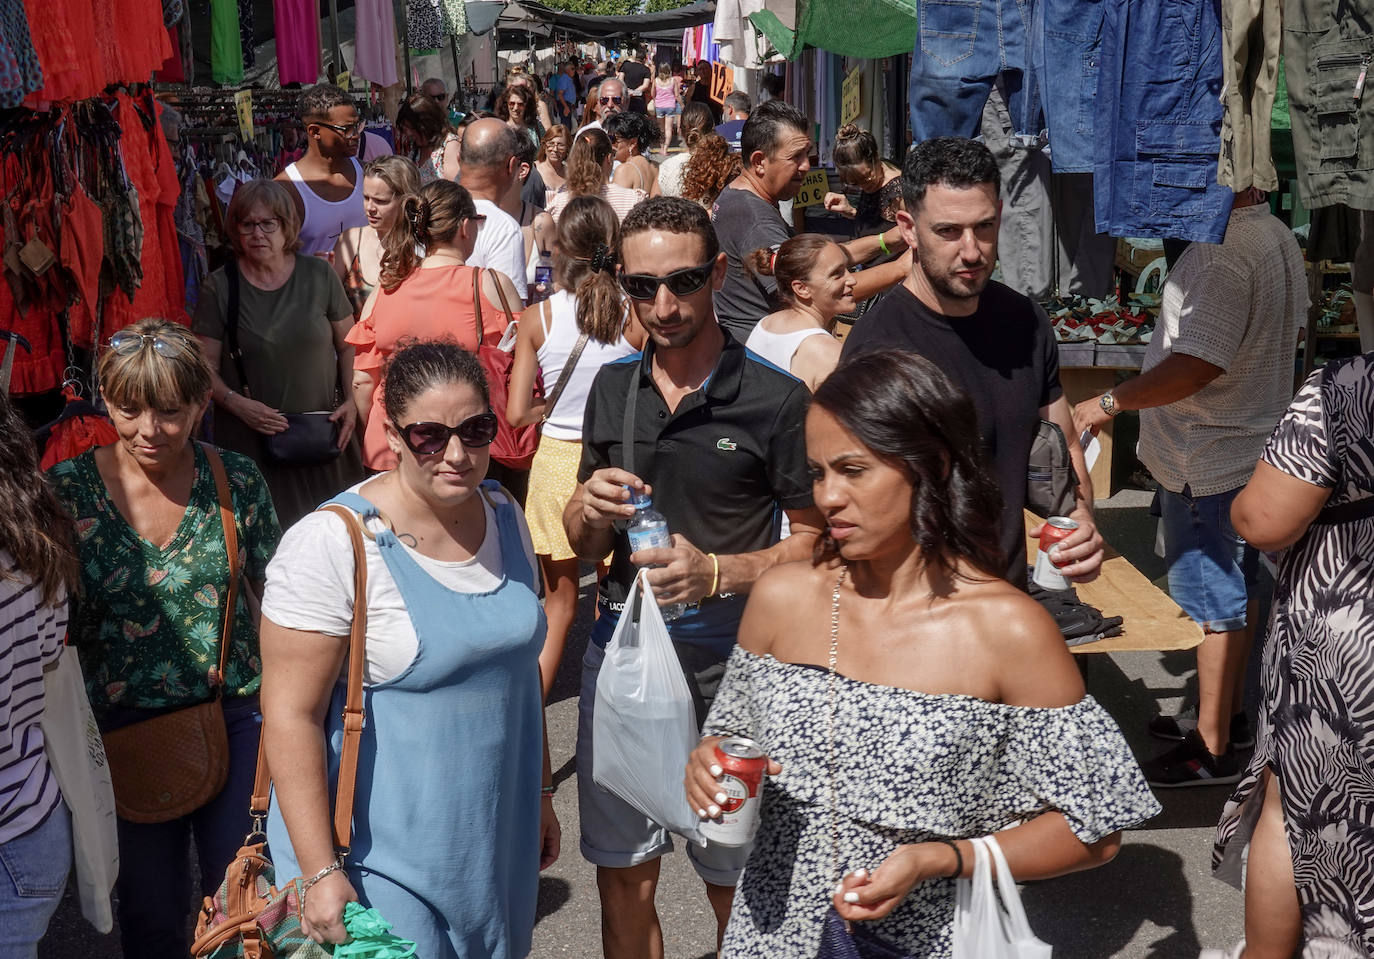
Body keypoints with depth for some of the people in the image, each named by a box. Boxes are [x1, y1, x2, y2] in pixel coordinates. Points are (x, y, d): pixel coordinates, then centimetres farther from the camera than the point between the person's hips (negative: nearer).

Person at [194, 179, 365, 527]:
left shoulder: (319, 275, 1)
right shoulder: (220, 287, -2)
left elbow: (348, 345, 9)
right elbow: (206, 365, 0)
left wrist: (351, 400, -4)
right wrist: (236, 403, -16)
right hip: (249, 441, -1)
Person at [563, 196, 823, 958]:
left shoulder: (775, 400, -9)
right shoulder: (612, 388, 6)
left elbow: (815, 541, -5)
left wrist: (718, 572, -20)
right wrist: (591, 510, -9)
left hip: (728, 660, -4)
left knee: (737, 889, 8)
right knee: (622, 877, 14)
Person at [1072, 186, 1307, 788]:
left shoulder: (1224, 252, -26)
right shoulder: (1279, 239, 8)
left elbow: (1195, 366, -30)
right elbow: (1292, 332, 20)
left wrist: (1109, 403, -19)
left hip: (1208, 464, -10)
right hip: (1253, 449, 10)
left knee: (1216, 606, 0)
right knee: (1237, 592, 20)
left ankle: (1212, 750, 11)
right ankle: (1230, 715, 35)